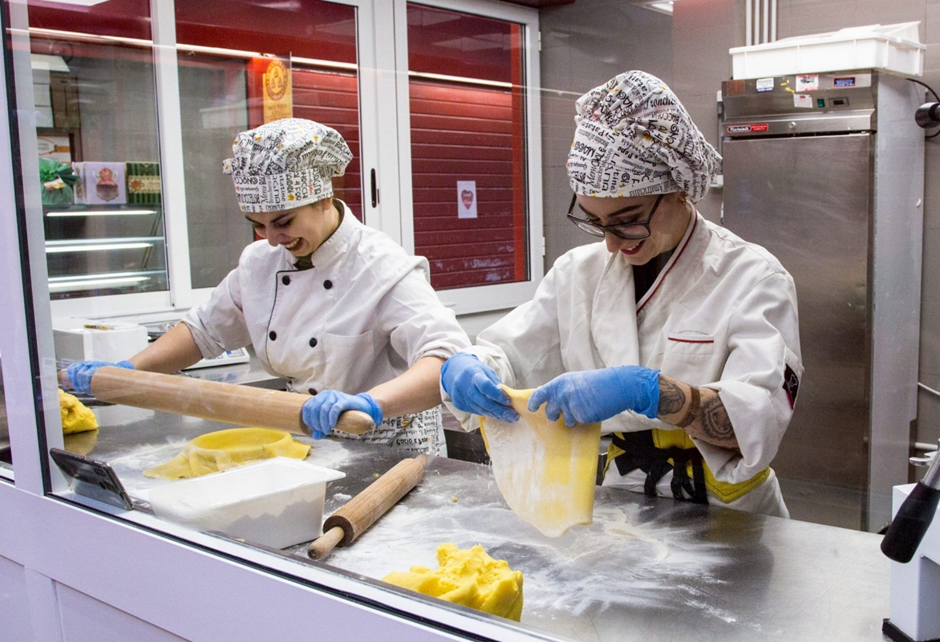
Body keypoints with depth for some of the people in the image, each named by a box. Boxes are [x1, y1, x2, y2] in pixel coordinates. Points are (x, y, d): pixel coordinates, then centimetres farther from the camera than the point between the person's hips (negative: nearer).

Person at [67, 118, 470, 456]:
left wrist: (371, 403, -48)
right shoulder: (259, 262, 3)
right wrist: (126, 371, 4)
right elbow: (204, 331, 17)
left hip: (386, 457, -6)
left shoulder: (383, 269, -19)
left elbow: (450, 362, -31)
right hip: (303, 447, 6)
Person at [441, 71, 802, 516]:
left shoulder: (753, 278, -9)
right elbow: (508, 355, 3)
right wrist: (465, 369, -20)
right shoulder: (580, 271, 4)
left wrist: (645, 391, -37)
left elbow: (762, 417, -21)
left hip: (729, 521, -3)